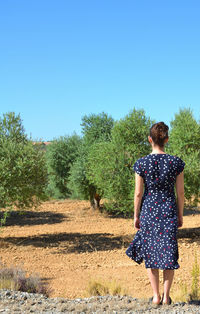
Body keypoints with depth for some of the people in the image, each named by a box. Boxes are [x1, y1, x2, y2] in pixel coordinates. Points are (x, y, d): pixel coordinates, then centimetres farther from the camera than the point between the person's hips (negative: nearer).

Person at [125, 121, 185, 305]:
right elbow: (180, 192, -1)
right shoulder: (176, 162, -6)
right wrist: (180, 215, 10)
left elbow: (138, 193, -5)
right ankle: (166, 296, 13)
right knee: (168, 253, 9)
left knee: (150, 253, 12)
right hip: (169, 211, 0)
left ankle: (156, 296, 16)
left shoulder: (141, 163, -8)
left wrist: (136, 216, 6)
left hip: (149, 211, 0)